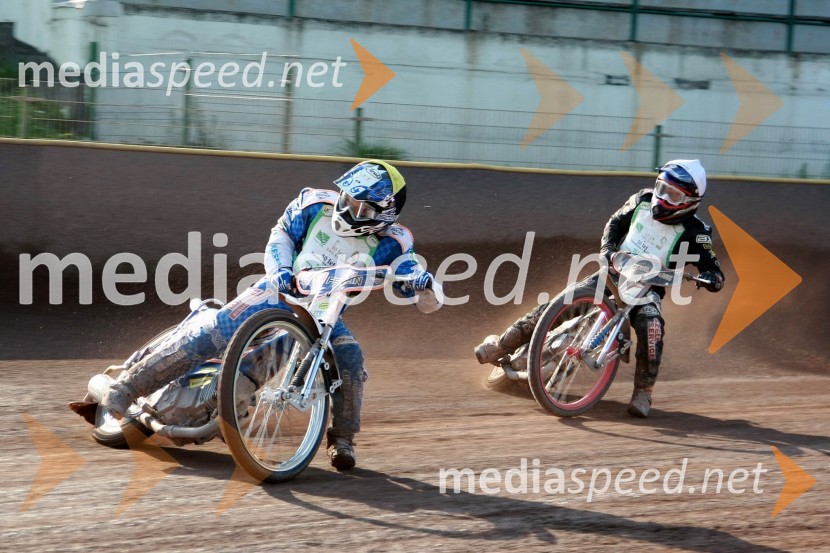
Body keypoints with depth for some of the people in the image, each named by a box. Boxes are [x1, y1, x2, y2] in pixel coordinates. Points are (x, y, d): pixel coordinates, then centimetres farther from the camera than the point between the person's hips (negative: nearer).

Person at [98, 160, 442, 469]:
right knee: (213, 333, -18)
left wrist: (424, 284, -39)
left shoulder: (390, 243, -13)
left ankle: (342, 439, -7)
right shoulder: (317, 205, -10)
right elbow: (282, 234, 6)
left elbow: (428, 302, -15)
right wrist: (279, 270, -13)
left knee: (350, 360, -28)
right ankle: (129, 386, -13)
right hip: (283, 290, 0)